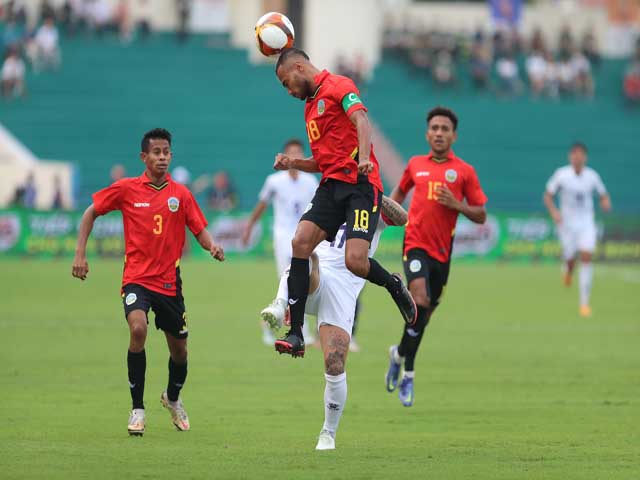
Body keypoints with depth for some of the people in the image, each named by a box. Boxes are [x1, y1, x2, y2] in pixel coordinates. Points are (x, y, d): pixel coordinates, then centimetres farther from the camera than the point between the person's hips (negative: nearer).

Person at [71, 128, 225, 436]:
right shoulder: (126, 189, -2)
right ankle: (137, 409, -16)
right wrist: (80, 254, 1)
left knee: (179, 349, 10)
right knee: (138, 329, -29)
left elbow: (200, 231, 5)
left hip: (169, 282, 3)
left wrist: (213, 247, -18)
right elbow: (91, 213, 9)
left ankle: (173, 398, 44)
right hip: (137, 279, -3)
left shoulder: (181, 194, 2)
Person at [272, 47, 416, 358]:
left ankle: (395, 286, 13)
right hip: (332, 185, 8)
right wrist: (293, 163, 15)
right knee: (300, 242, -13)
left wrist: (364, 158, -37)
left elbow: (361, 121, -19)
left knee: (355, 261, -22)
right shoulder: (311, 106, 26)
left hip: (360, 184, -8)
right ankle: (296, 333, -15)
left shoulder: (338, 86, -1)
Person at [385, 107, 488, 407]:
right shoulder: (415, 165, 8)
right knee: (420, 300, -23)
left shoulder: (464, 171, 3)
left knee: (425, 313, 9)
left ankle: (400, 354, 37)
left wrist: (457, 204, -13)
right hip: (416, 243, -1)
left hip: (442, 250, 1)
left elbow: (481, 216, 4)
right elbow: (400, 190, 28)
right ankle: (408, 372, -12)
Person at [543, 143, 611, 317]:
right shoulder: (561, 174, -6)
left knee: (586, 257, -14)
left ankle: (584, 302, -11)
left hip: (586, 224, 1)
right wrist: (554, 212, -18)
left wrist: (605, 202, -9)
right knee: (570, 259, -1)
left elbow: (603, 195, 14)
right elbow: (548, 196, 0)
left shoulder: (592, 176, 0)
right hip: (567, 223, -1)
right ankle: (568, 269, 42)